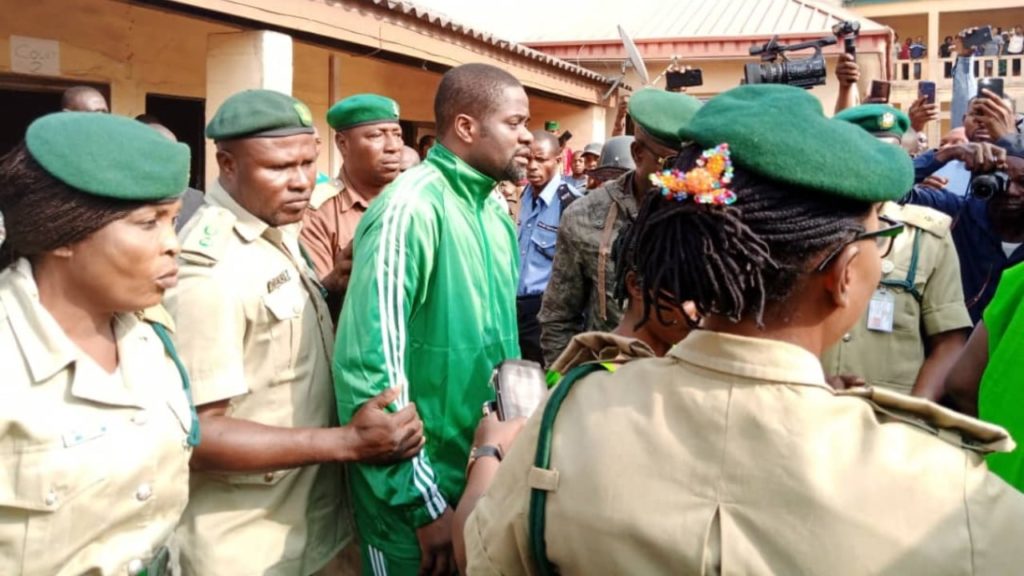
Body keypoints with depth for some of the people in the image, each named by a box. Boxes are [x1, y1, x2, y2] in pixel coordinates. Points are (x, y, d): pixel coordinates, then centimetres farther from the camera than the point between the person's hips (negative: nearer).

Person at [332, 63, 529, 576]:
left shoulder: (494, 212, 6)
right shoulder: (410, 209, -19)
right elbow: (372, 364, -23)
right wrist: (425, 502, -20)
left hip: (488, 475, 7)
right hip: (419, 493, -7)